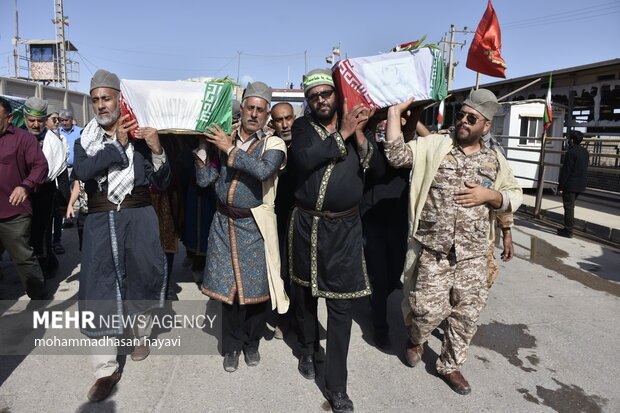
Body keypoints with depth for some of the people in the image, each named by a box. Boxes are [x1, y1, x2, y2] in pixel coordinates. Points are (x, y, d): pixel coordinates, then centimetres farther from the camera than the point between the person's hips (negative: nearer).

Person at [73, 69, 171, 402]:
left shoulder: (140, 137, 5)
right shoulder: (85, 141, 10)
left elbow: (161, 184, 0)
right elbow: (81, 171, -12)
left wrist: (156, 150, -15)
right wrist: (118, 145, -10)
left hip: (138, 217, -1)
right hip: (100, 221, 1)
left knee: (141, 277, 0)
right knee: (99, 287, -3)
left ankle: (141, 334, 32)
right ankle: (106, 369, 7)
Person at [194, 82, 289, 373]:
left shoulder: (273, 144, -1)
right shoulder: (222, 140, 7)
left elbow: (264, 170, -23)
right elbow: (204, 180, 3)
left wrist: (231, 149, -19)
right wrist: (202, 148, -5)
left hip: (255, 226, -2)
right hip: (224, 223, 2)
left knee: (256, 286, 5)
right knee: (227, 285, 8)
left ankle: (252, 343, 28)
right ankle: (232, 346, 27)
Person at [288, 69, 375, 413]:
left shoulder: (357, 122, 5)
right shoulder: (302, 126, 2)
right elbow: (304, 159, -18)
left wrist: (359, 134, -17)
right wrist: (342, 133, -17)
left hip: (344, 227, -1)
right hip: (305, 223, 1)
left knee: (340, 304, 0)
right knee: (304, 291, 17)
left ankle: (336, 385, 13)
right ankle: (307, 351, 43)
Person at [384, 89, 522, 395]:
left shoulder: (495, 160, 8)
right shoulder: (435, 146, -1)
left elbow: (515, 197, 14)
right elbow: (397, 156, -13)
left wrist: (489, 195, -6)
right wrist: (395, 110, -13)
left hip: (474, 254, 3)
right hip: (433, 249, -3)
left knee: (468, 313, 10)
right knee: (429, 307, -2)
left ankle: (450, 365, 32)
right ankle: (416, 338, 34)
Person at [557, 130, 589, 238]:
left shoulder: (571, 152, -17)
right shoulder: (585, 151, 9)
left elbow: (566, 170, -18)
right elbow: (584, 168, 13)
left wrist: (561, 186, -14)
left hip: (570, 185, -8)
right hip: (580, 185, 8)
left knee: (569, 207, -1)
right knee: (570, 206, 19)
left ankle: (568, 231, 4)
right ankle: (569, 227, 26)